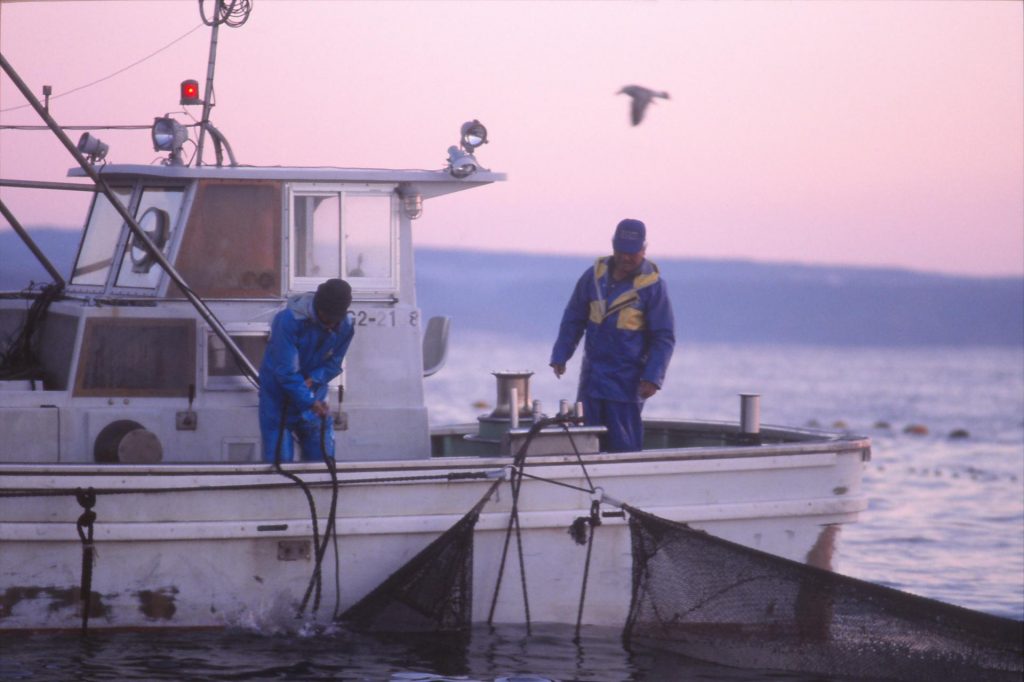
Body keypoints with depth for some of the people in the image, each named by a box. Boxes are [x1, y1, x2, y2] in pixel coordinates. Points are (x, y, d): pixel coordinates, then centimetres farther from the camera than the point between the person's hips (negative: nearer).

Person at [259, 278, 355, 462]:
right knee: (279, 459, -5)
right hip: (279, 396, -4)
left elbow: (333, 364, -2)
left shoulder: (345, 327, -10)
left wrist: (314, 380, -23)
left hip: (314, 397, 4)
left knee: (323, 456, 5)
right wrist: (310, 402, -30)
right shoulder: (289, 320, -26)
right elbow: (285, 371, -26)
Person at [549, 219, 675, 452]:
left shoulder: (653, 285, -8)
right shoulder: (594, 275, 3)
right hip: (592, 376, 4)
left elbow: (664, 337, -6)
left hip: (627, 380, -4)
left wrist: (653, 377, -15)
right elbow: (573, 319, 13)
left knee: (624, 446, -2)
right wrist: (560, 356, 5)